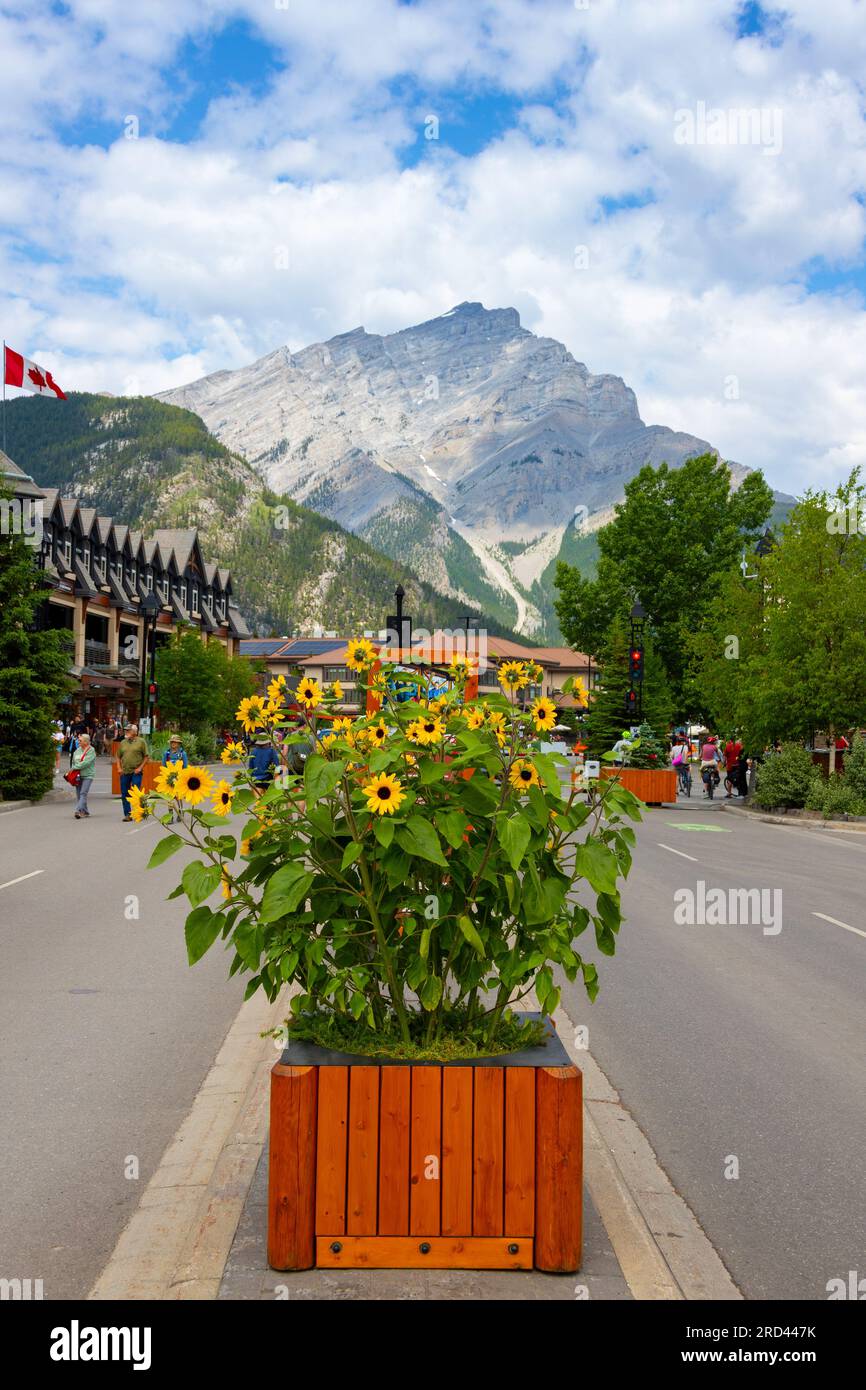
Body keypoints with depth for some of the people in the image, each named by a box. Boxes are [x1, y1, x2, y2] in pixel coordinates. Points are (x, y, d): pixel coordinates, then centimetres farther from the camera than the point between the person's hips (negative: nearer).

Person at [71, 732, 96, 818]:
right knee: (79, 794, 8)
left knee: (83, 793, -15)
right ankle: (85, 811, 19)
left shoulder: (91, 751, -8)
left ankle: (78, 810, -23)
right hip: (78, 776, 7)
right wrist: (73, 770, 6)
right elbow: (73, 762, 21)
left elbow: (85, 763, -18)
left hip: (87, 776, -7)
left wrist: (75, 767, -12)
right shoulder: (77, 750, 13)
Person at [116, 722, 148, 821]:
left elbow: (146, 756, -1)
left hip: (136, 772, -4)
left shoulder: (141, 742, 0)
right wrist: (119, 768, 4)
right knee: (124, 794, 6)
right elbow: (118, 756, 17)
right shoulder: (123, 742, 12)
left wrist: (140, 768, -9)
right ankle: (127, 815, 14)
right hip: (124, 772, 5)